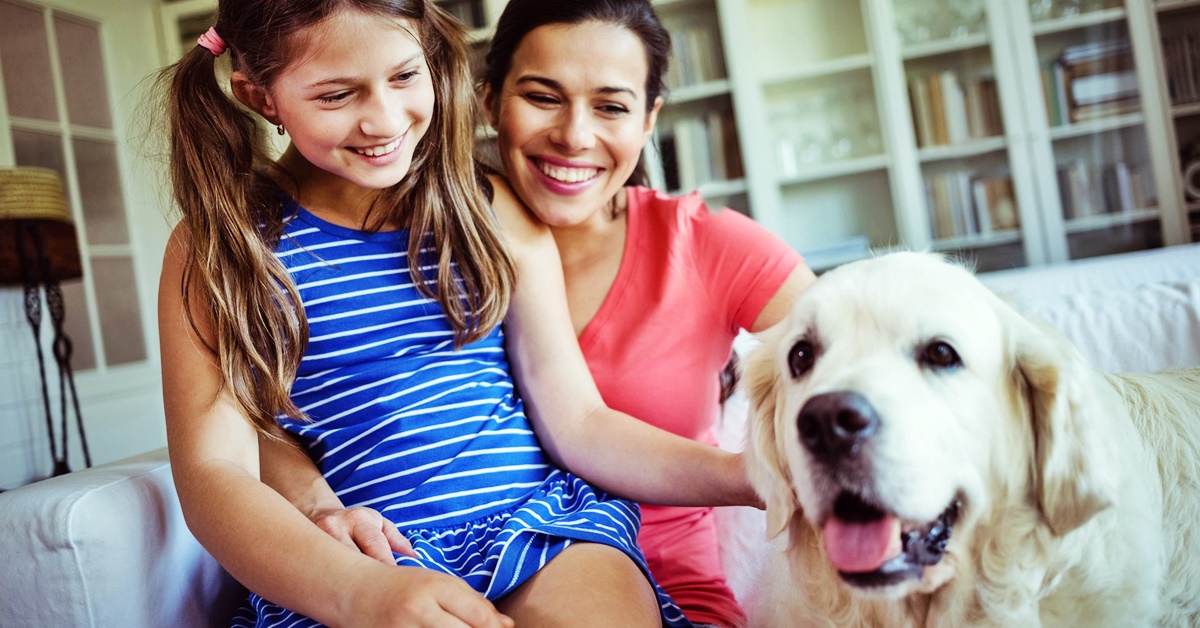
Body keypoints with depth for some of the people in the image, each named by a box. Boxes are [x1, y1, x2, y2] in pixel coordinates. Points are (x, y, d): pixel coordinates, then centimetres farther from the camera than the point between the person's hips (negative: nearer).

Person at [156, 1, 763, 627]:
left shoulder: (491, 214, 9)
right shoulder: (216, 247, 3)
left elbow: (576, 423, 7)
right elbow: (214, 473, -7)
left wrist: (741, 474, -10)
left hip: (538, 519, 2)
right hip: (340, 560, -1)